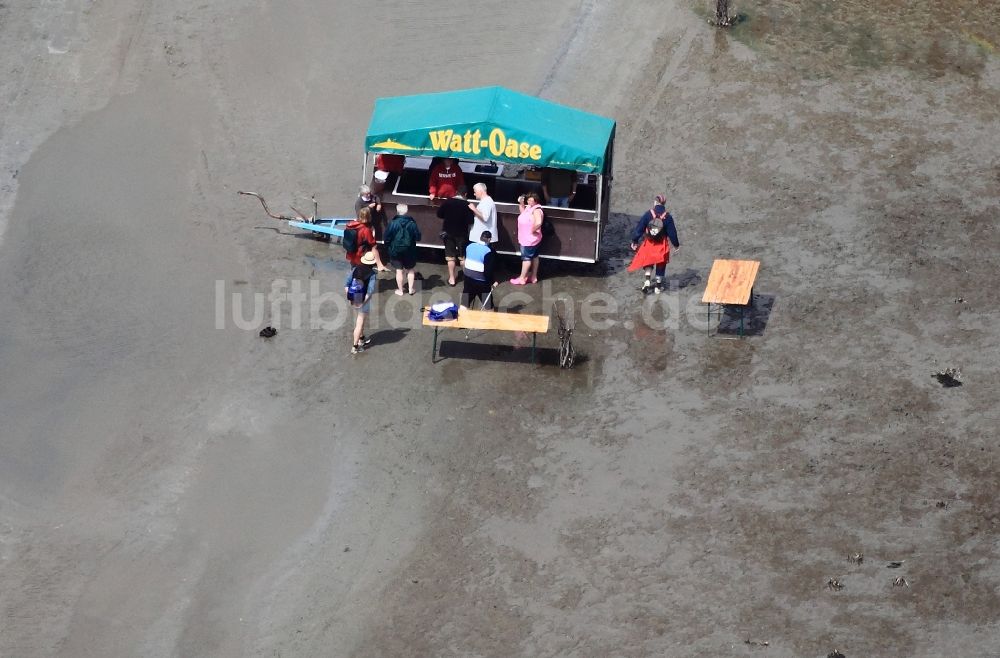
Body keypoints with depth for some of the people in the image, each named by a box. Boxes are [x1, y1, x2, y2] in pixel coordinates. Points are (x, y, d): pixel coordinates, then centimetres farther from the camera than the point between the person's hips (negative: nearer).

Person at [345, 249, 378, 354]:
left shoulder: (355, 269, -4)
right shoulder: (372, 274, -17)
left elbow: (346, 285, -5)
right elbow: (370, 291, -24)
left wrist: (349, 298, 0)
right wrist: (363, 303, -16)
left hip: (354, 300, 5)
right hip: (364, 301, -5)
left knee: (359, 319, 27)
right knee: (360, 323, 6)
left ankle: (361, 338, 46)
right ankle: (355, 346, 9)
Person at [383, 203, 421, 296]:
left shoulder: (393, 223, -14)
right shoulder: (412, 223, -11)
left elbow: (387, 237, -9)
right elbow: (418, 236, -6)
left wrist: (388, 247, 9)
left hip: (396, 250, -1)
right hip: (409, 250, 1)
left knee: (399, 270, 10)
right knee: (410, 270, 17)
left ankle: (400, 290, 16)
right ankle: (411, 289, 21)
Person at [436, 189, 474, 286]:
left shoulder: (447, 202, -8)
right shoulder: (466, 205, -15)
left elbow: (439, 214, 1)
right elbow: (470, 221, -17)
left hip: (448, 233, 2)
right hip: (461, 234, -2)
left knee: (450, 257, 9)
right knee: (463, 256, 12)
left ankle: (452, 278, 12)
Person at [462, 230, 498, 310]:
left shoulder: (469, 246, 1)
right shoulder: (489, 252, -19)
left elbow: (466, 262, 9)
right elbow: (489, 271, -20)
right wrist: (493, 281, -6)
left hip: (468, 278, 5)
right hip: (481, 282, -5)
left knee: (465, 304, 12)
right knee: (488, 307, 10)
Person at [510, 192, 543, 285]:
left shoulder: (536, 209, -25)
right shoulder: (529, 207, 5)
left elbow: (538, 223, -40)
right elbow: (523, 213, 27)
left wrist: (533, 230, -25)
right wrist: (521, 203, 11)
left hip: (530, 239, -10)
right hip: (527, 238, 10)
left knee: (526, 257, 0)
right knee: (534, 256, 16)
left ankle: (522, 278, 9)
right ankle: (534, 277, 26)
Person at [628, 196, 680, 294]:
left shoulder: (648, 214, -9)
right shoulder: (668, 217, -9)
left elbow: (639, 228, -6)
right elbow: (672, 232, -3)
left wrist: (634, 241, 5)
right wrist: (676, 245, 10)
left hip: (649, 244, 0)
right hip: (662, 245, 0)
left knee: (648, 262, 19)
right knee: (661, 265, 15)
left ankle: (647, 281, 0)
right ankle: (658, 286, 21)